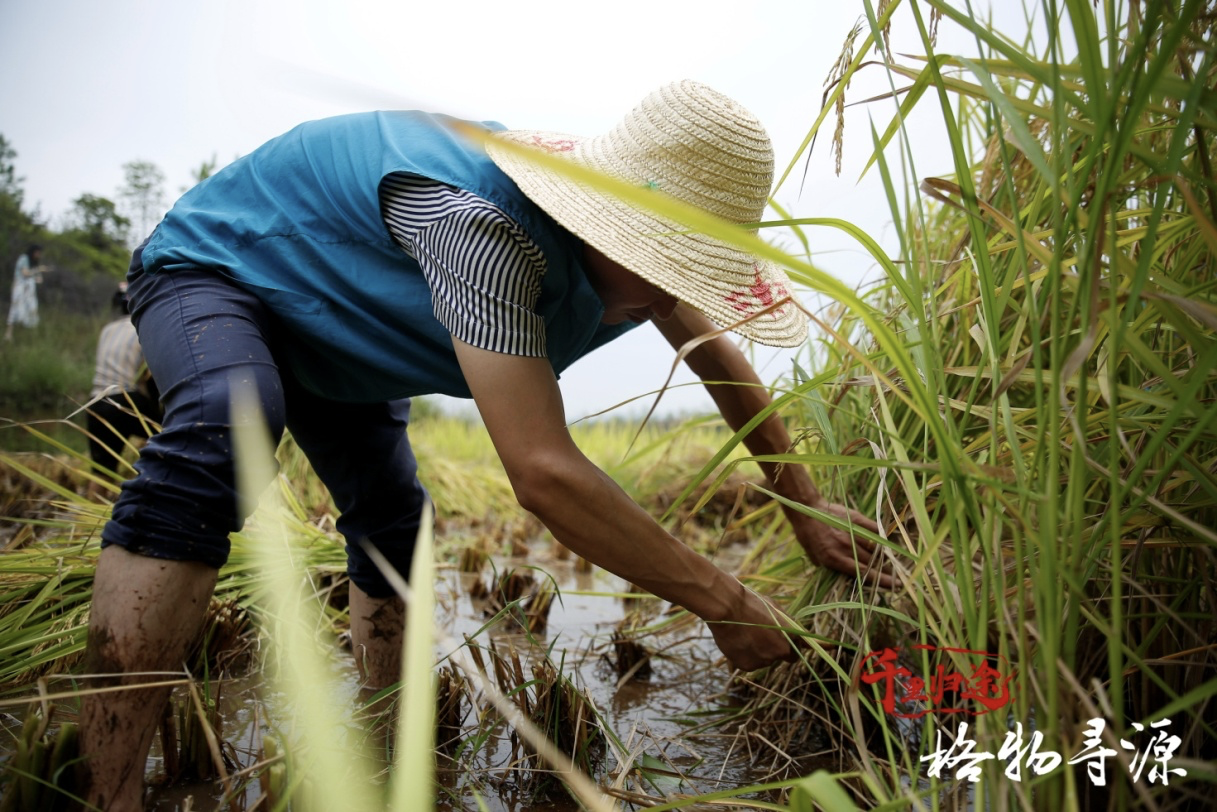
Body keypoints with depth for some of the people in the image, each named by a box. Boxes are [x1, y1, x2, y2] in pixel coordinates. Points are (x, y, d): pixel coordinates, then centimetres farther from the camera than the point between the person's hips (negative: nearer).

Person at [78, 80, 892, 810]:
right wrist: (724, 602, -38)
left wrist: (806, 505, -1)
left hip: (332, 321, 7)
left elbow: (722, 366, -2)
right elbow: (544, 472, -50)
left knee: (392, 530, 8)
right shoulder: (486, 229, -46)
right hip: (215, 264, -7)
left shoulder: (633, 242, -17)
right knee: (227, 423, -41)